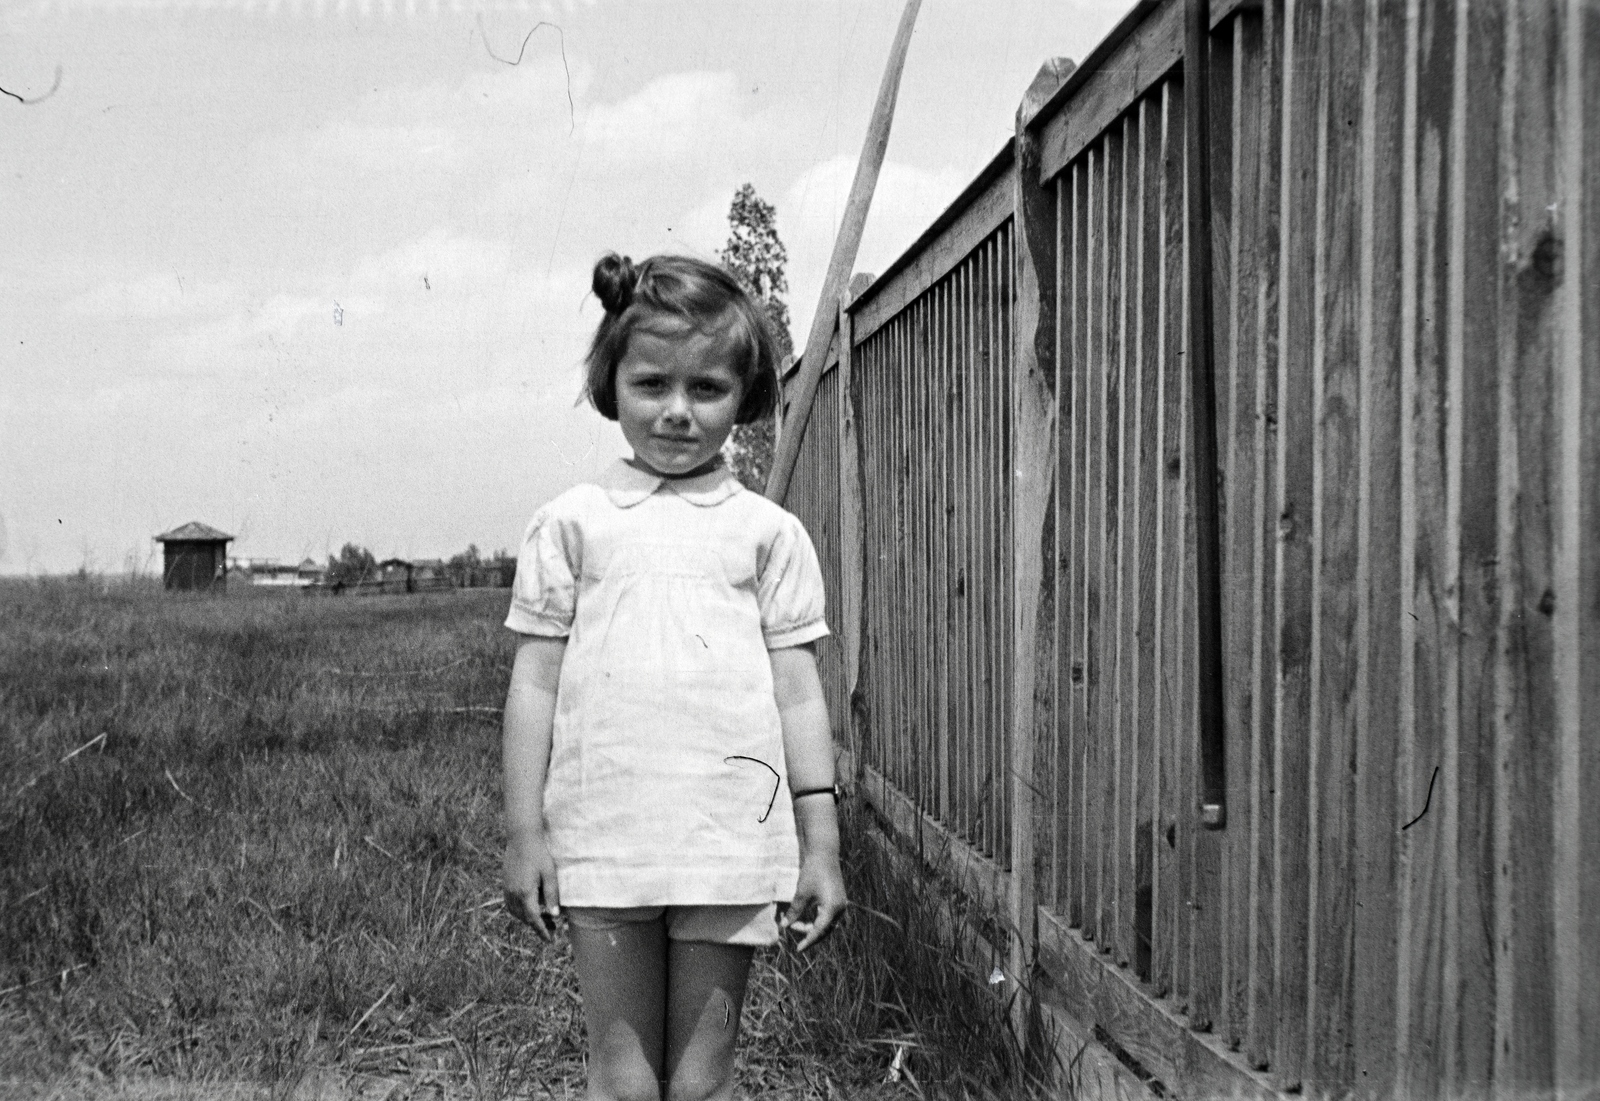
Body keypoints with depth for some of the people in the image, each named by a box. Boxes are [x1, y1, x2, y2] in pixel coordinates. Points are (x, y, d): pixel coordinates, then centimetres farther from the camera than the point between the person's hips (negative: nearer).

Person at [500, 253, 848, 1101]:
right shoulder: (571, 523, 5)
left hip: (732, 846, 0)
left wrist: (821, 842, 3)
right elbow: (535, 680, 6)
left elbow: (797, 690, 6)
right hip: (601, 844, 0)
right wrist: (523, 831, 1)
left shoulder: (768, 532, 6)